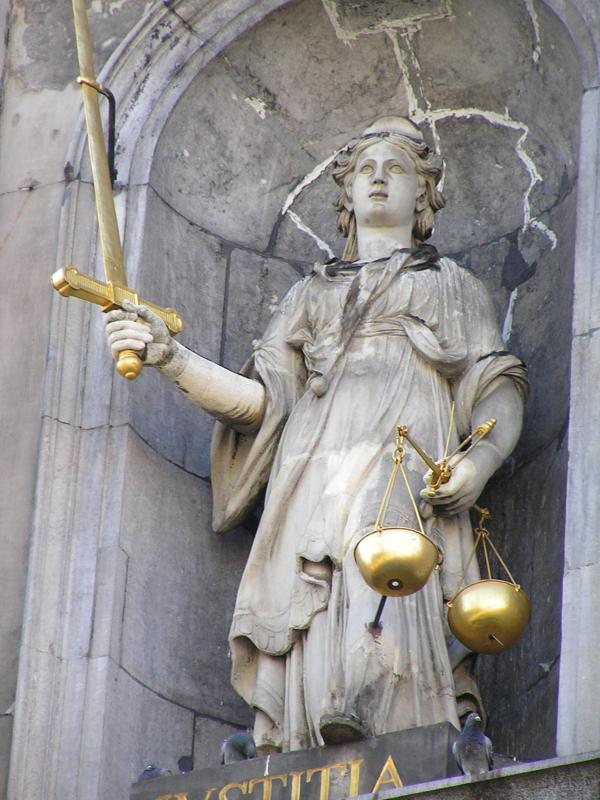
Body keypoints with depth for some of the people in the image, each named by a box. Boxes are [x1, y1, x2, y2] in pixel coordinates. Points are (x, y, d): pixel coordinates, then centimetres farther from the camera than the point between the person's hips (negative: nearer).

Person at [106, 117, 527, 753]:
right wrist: (171, 358, 2)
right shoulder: (309, 295, 33)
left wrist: (482, 459, -11)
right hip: (312, 488, 2)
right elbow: (262, 399, 18)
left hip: (407, 484, -2)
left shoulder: (453, 288, 27)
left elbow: (499, 392, 12)